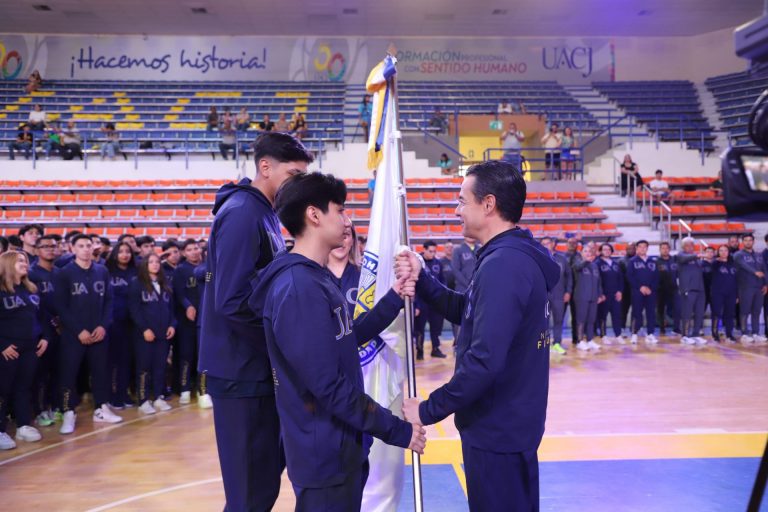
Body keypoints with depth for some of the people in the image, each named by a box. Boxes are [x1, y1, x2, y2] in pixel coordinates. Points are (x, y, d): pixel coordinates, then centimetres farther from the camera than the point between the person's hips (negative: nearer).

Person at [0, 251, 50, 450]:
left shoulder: (31, 290, 13)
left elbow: (41, 316, 17)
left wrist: (44, 337, 7)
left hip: (30, 348, 6)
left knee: (25, 387, 12)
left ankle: (24, 425, 21)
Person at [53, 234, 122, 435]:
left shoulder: (102, 272, 6)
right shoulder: (64, 274, -4)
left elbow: (109, 301, 7)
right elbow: (61, 307, -8)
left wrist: (103, 326, -6)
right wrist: (78, 331, -13)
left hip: (99, 332, 3)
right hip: (73, 334, -3)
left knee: (101, 371, 10)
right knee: (69, 373, -1)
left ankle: (101, 409, 21)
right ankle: (68, 414, 9)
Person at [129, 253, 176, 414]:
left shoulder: (166, 285, 16)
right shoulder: (136, 284, -2)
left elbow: (171, 307, 16)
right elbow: (134, 309, -9)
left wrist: (172, 325, 1)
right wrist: (144, 328, -16)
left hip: (163, 333, 5)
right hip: (144, 332, -5)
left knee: (160, 366, 8)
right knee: (144, 366, 0)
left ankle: (159, 398, 16)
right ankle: (143, 401, 4)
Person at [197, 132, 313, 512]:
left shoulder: (263, 212, 11)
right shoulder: (242, 213, -18)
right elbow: (232, 301, -25)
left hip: (257, 366, 9)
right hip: (242, 369, -9)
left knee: (266, 473, 19)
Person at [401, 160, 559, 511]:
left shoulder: (502, 264, -25)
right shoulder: (517, 256, 7)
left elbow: (484, 360, -31)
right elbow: (470, 312, 13)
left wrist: (429, 410, -20)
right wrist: (421, 280, 2)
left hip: (496, 428, -10)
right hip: (510, 422, 10)